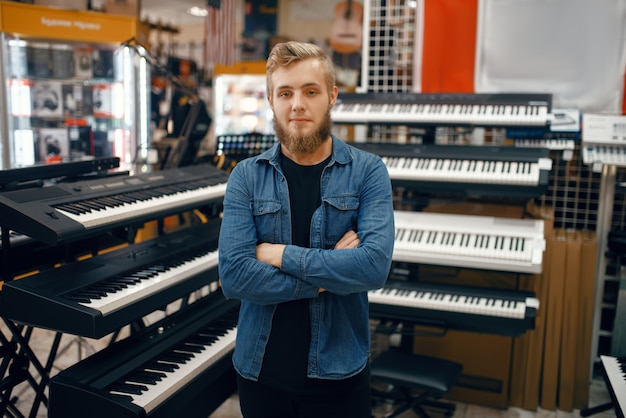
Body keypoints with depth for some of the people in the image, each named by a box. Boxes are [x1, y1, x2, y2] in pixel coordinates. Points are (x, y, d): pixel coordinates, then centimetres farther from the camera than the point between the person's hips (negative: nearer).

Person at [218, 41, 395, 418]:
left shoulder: (368, 171, -6)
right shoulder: (247, 177, -4)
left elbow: (375, 266, -20)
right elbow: (234, 276, -15)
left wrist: (282, 255, -16)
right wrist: (329, 275, -16)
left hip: (339, 372, -1)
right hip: (261, 371, 1)